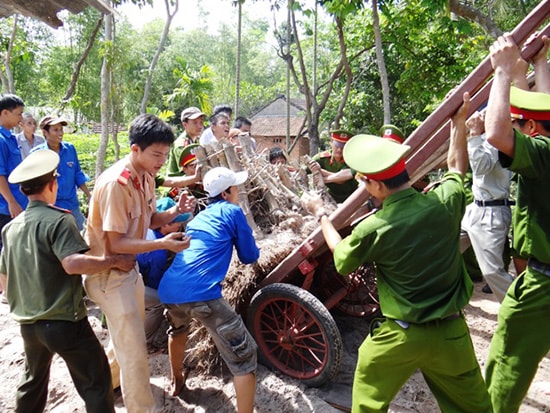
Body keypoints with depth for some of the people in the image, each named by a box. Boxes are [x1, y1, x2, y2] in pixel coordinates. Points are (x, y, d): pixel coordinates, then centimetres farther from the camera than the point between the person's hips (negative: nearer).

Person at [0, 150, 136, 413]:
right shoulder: (58, 220, -16)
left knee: (33, 380, 28)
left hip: (28, 322, 8)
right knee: (95, 380, 7)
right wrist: (115, 261, -22)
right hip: (64, 320, -8)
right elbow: (73, 264, -30)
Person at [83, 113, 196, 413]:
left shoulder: (146, 177, -1)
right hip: (108, 273, -9)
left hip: (128, 267, 9)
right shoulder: (115, 184, -28)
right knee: (134, 347, 0)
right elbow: (115, 244, -27)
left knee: (128, 334, 27)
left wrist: (174, 212, -11)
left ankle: (107, 381, 52)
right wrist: (163, 244, -34)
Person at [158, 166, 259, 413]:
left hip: (168, 290, 8)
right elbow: (250, 257, 13)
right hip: (201, 294, -8)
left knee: (178, 329, 40)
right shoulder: (232, 211, 7)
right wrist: (249, 249, 33)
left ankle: (176, 381, 58)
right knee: (243, 356, 2)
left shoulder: (198, 217, 26)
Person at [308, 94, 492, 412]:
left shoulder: (374, 228, -21)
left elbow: (341, 253, 1)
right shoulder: (445, 202, -13)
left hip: (401, 335, -3)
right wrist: (460, 121, 24)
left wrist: (322, 216, 16)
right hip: (452, 332, 4)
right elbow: (457, 167, 11)